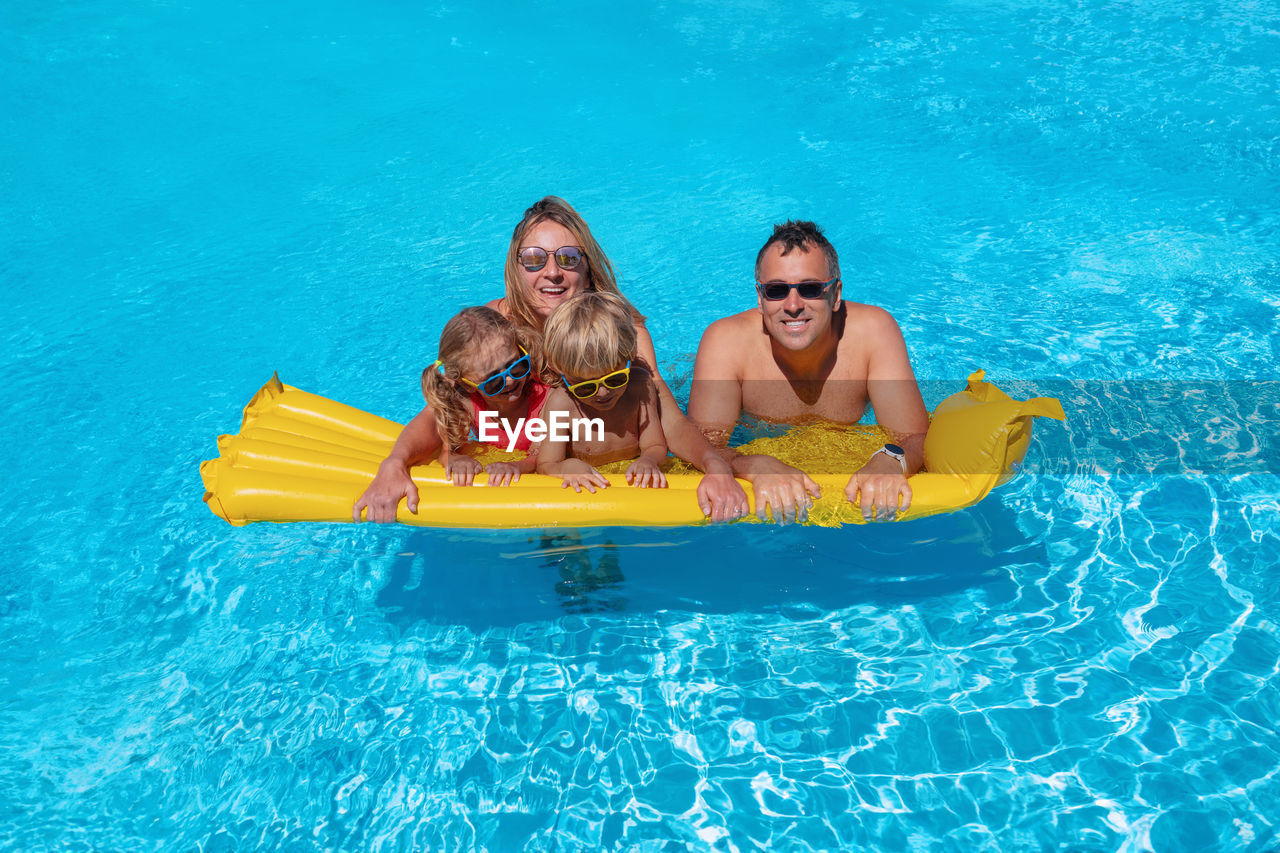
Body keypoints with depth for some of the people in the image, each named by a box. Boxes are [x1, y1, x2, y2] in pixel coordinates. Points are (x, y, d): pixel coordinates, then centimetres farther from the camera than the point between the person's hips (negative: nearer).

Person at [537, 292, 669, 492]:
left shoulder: (640, 385, -11)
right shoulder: (561, 402, -17)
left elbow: (656, 446, -5)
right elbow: (545, 466, -14)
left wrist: (649, 461, -28)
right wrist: (567, 468, -36)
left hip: (633, 484, 2)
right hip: (584, 491, -1)